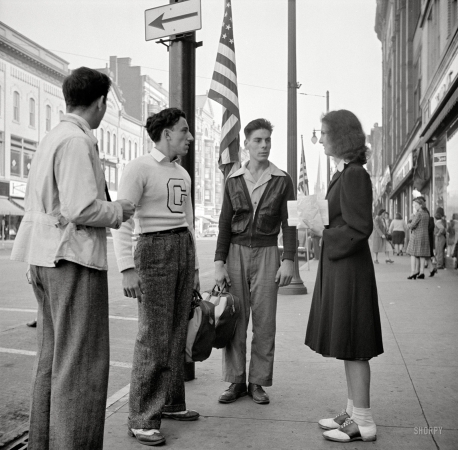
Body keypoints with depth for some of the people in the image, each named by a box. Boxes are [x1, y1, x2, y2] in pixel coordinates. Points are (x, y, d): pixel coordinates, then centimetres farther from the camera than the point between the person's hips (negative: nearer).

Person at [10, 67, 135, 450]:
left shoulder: (50, 139, 15)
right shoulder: (77, 141, -13)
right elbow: (81, 209, -21)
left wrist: (108, 211, 16)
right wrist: (118, 211, -4)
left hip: (46, 259, 10)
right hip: (74, 258, -10)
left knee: (52, 357, 17)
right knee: (81, 361, -3)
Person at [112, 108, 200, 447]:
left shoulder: (183, 174, 17)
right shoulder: (139, 168, -7)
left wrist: (194, 267, 20)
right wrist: (127, 268, -22)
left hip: (183, 250, 8)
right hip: (153, 250, -7)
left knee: (177, 333, 10)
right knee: (154, 337, -9)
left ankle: (171, 402, 22)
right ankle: (142, 418, -1)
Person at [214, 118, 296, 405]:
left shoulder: (282, 181, 4)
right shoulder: (234, 181, 8)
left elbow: (288, 223, 1)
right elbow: (225, 224, 7)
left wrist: (288, 260, -8)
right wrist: (219, 262, -1)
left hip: (267, 253, -1)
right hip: (236, 252, 1)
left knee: (265, 322, 0)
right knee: (235, 320, 0)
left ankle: (258, 383, 11)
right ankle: (236, 382, 10)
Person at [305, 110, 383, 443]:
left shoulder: (355, 175, -16)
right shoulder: (344, 173, 12)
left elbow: (359, 228, -21)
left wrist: (324, 234, -11)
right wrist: (320, 224, 5)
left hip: (349, 269, -10)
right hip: (337, 268, 10)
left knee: (352, 347, -2)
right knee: (347, 346, 15)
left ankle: (363, 422, 9)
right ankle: (354, 411, 26)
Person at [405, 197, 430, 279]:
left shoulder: (418, 214, -14)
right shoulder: (426, 214, 13)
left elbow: (413, 225, -20)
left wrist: (409, 225, 2)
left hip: (416, 235, -8)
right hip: (425, 236, 8)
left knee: (413, 254, -2)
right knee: (422, 255, 7)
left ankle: (413, 272, -11)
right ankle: (421, 272, 6)